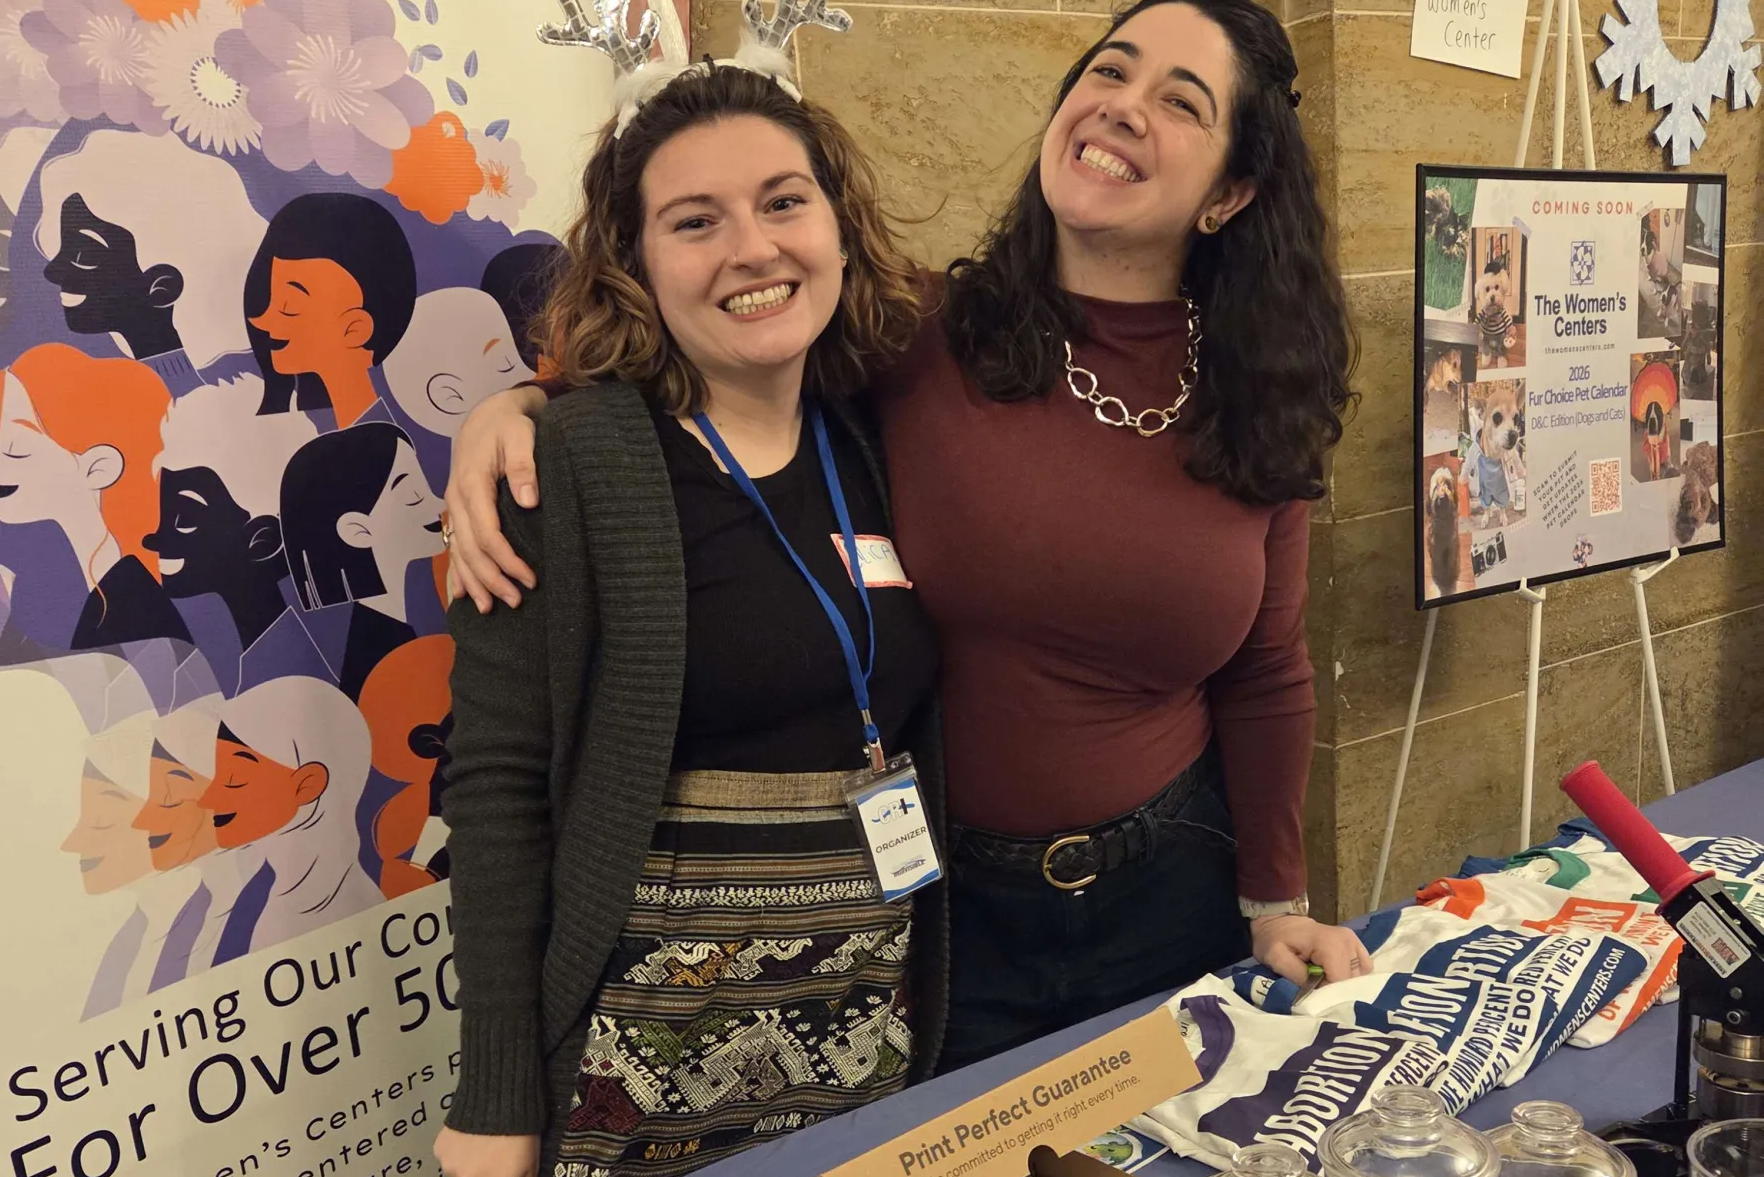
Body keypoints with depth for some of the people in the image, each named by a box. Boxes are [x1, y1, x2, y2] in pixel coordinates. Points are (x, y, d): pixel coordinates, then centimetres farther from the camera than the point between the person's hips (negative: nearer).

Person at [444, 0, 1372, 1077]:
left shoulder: (1255, 405, -5)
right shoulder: (921, 339, -14)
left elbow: (1267, 677, 4)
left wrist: (1278, 903, 7)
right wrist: (521, 403, -21)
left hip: (1166, 897, 3)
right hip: (938, 897, -2)